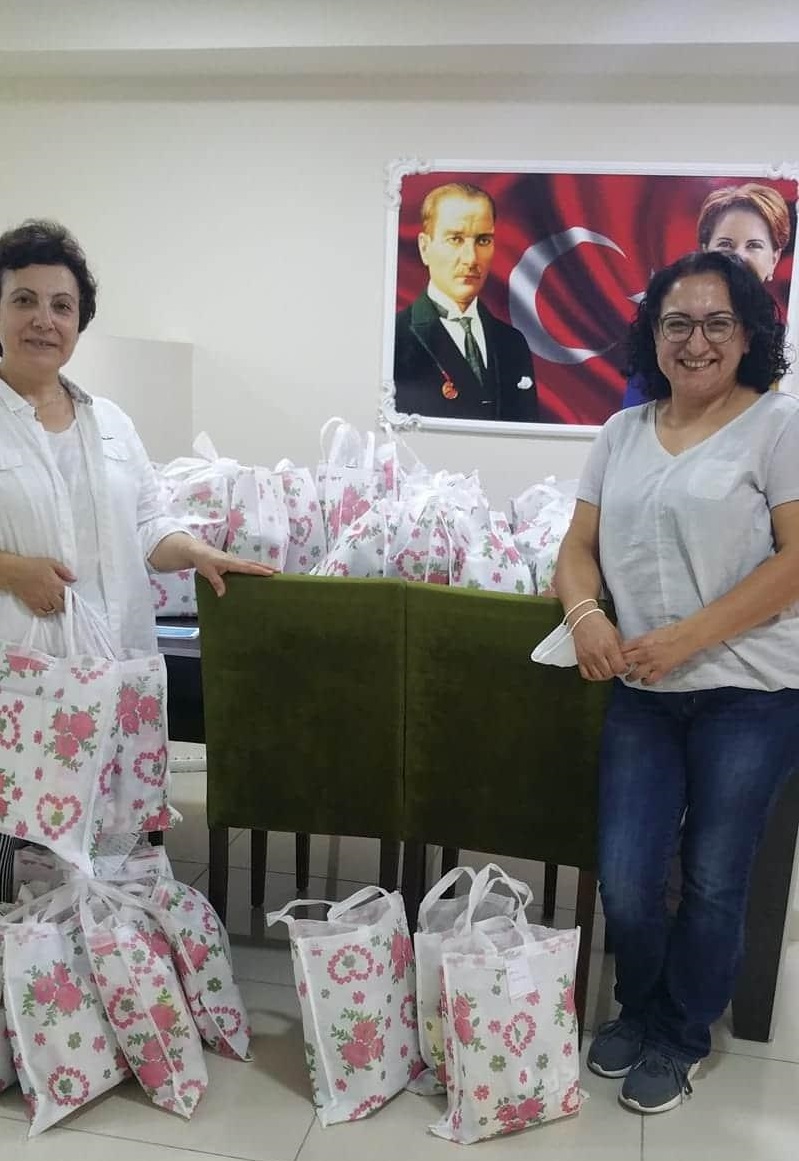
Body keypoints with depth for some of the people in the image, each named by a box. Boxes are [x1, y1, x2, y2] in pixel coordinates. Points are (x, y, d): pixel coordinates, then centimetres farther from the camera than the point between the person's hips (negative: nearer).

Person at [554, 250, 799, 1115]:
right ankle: (637, 1009, 35)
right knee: (624, 883, 5)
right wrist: (584, 613, -12)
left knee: (711, 883, 10)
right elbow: (580, 545, 10)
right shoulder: (623, 431, 10)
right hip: (642, 692, 4)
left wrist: (687, 637, -19)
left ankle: (680, 1039, 34)